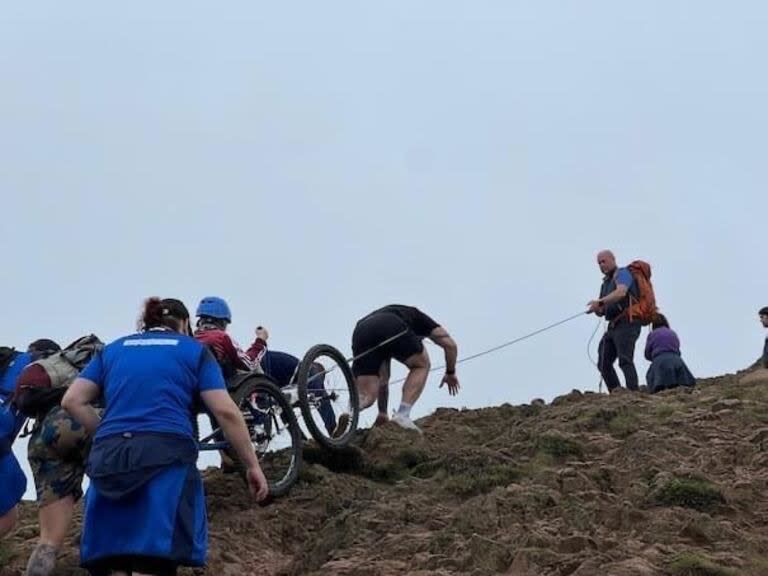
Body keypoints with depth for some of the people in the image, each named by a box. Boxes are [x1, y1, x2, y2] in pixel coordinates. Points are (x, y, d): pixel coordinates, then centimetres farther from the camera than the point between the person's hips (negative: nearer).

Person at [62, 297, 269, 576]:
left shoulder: (112, 349, 25)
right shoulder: (194, 350, 17)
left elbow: (72, 400, 13)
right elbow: (226, 411, 5)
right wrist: (252, 465, 9)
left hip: (108, 458, 4)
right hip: (167, 456, -3)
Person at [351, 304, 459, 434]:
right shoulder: (417, 317, 39)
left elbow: (382, 380, 48)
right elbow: (449, 344, 26)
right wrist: (450, 373, 43)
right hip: (393, 329, -4)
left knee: (366, 397, 12)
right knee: (421, 365, 24)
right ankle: (402, 415, 8)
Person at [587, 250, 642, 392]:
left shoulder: (622, 273, -1)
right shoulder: (606, 283, 25)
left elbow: (621, 292, -23)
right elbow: (603, 310, 23)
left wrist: (600, 302, -35)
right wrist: (597, 309, -1)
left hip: (626, 323, -10)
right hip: (613, 326, 10)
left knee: (625, 360, -21)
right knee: (604, 363, 5)